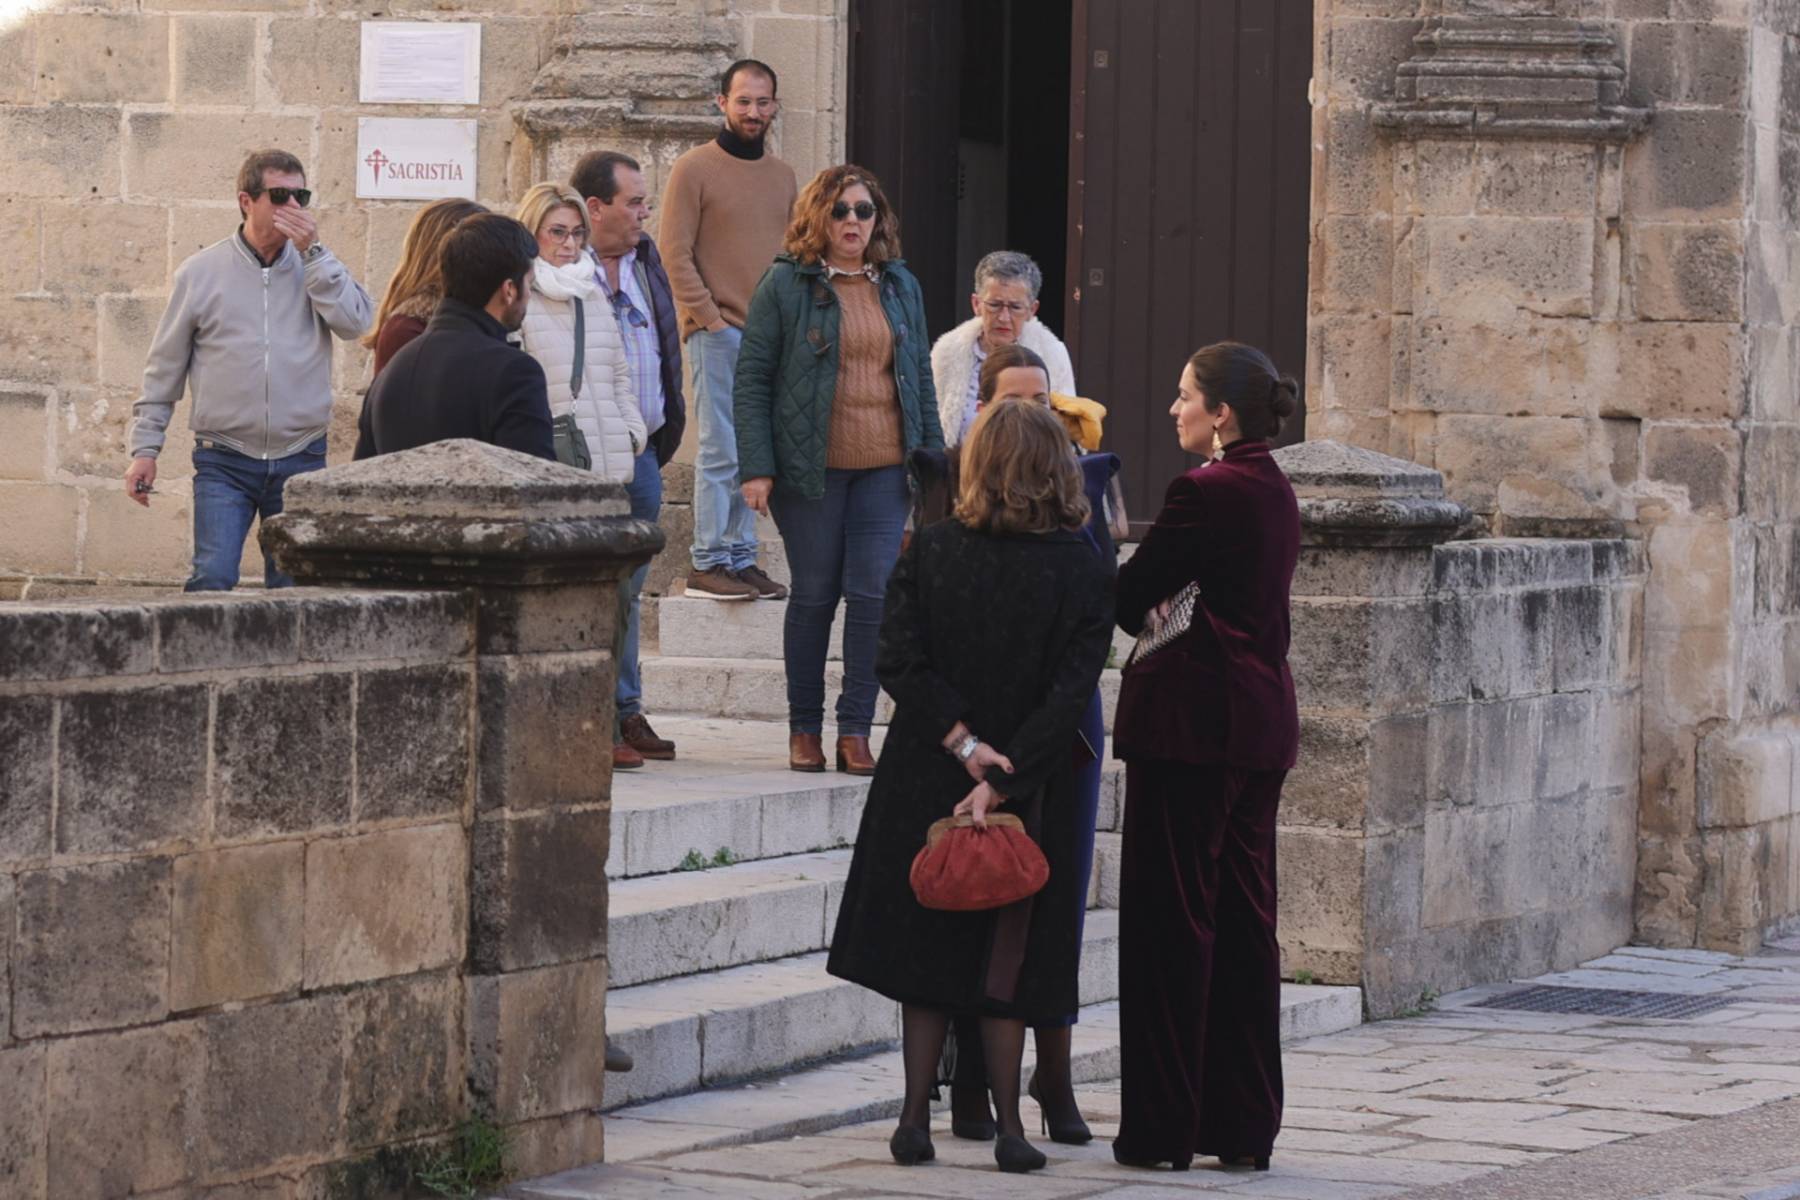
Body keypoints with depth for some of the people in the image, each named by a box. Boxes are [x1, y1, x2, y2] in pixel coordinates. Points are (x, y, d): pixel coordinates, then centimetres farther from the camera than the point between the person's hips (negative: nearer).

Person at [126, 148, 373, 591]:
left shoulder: (315, 268, 8)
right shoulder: (200, 273, 3)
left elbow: (355, 322, -11)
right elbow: (165, 367, 8)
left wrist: (313, 252, -11)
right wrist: (145, 447, 4)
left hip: (300, 458, 2)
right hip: (224, 462, -2)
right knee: (213, 579, -15)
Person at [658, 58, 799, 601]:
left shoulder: (782, 176, 16)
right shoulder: (694, 169, -2)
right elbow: (675, 254, -5)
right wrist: (710, 317, -11)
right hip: (718, 332, -6)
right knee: (722, 451, -8)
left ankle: (742, 559, 9)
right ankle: (709, 562, -5)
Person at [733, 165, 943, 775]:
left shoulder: (900, 287, 13)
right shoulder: (785, 284, 0)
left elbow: (921, 377, 18)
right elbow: (751, 377, -2)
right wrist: (756, 467, -10)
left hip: (885, 467, 3)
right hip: (811, 466, -3)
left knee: (874, 593, -5)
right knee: (814, 594, 3)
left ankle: (855, 729, 1)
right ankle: (804, 729, 14)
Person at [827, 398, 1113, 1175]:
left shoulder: (930, 552, -6)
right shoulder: (1082, 572, -9)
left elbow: (899, 664, -12)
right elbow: (1070, 693, -15)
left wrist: (965, 744, -10)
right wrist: (1000, 780, -16)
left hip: (925, 783, 1)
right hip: (1031, 791, -1)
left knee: (924, 949, 11)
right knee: (1006, 958, 9)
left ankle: (915, 1122, 11)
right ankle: (1008, 1125, 5)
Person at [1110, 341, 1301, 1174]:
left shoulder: (1205, 493, -16)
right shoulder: (1274, 492, 13)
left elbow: (1130, 592, -10)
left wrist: (1146, 616, 11)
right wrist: (1160, 608, 1)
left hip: (1193, 723, -9)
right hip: (1259, 722, 9)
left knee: (1172, 918, -2)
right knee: (1245, 918, 10)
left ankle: (1164, 1127, 1)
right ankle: (1246, 1126, 13)